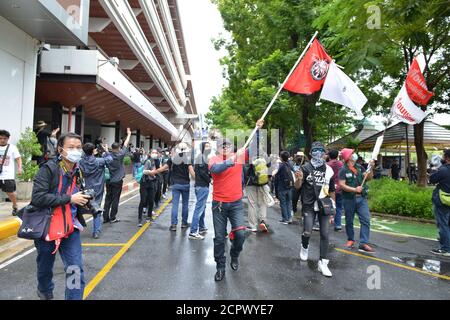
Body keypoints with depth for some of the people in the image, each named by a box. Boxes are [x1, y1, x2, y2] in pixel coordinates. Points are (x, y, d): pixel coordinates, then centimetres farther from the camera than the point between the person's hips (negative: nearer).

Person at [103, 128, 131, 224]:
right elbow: (125, 144, 2)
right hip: (117, 181, -4)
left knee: (108, 199, 9)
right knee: (115, 199, 2)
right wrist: (129, 134, 13)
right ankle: (113, 218, 6)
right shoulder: (120, 155, -8)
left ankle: (105, 217, 12)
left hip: (109, 180, 4)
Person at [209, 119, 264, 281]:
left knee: (240, 234, -5)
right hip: (219, 203, -1)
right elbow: (216, 169, -27)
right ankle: (220, 267, 26)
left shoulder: (239, 156, 1)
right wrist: (231, 161, -41)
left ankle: (234, 256, 28)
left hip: (236, 203, 1)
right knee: (219, 237, 7)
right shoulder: (214, 159, -6)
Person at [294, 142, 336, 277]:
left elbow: (332, 191, 12)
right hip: (309, 206, -3)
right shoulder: (306, 168, -4)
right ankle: (305, 247, 25)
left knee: (325, 234, 3)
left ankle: (323, 262, 13)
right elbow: (298, 187, -9)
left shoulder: (329, 170, 6)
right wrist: (299, 179, -32)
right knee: (307, 232, -9)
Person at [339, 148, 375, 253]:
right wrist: (355, 189, -20)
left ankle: (363, 244, -3)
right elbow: (342, 185, -14)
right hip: (349, 199, -4)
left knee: (366, 220, -5)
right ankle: (350, 240, 29)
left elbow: (368, 178, 8)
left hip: (361, 198, 4)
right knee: (349, 221, 9)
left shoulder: (359, 167, 9)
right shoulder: (343, 170, -8)